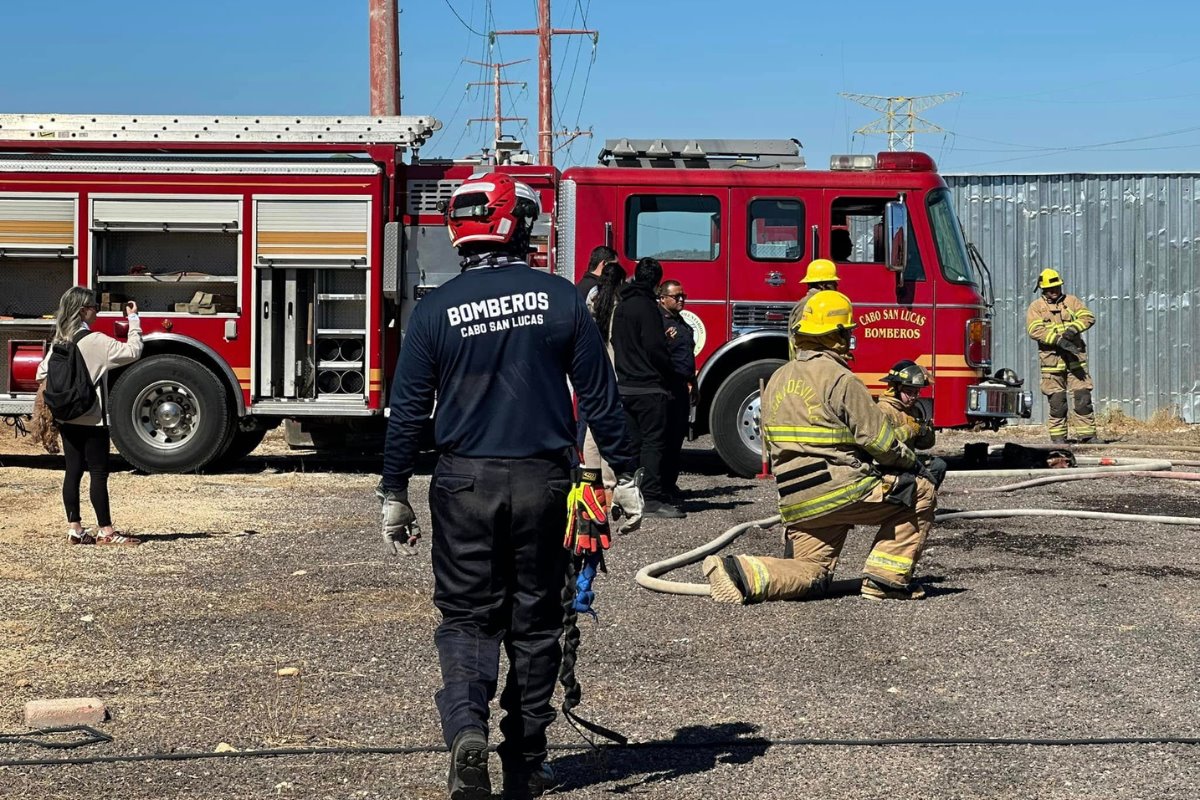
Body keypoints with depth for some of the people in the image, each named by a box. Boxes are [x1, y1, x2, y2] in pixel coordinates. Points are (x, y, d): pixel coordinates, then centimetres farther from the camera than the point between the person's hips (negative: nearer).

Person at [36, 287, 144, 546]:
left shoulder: (59, 342, 6)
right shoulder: (96, 342, -15)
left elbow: (42, 374, 8)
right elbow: (132, 351, -17)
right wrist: (134, 320, -8)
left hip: (66, 418, 7)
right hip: (92, 418, -7)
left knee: (73, 471, 9)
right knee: (99, 473, -3)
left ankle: (74, 528, 10)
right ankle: (105, 531, 0)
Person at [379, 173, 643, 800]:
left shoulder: (435, 310, -3)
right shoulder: (560, 299, -3)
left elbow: (408, 412, -1)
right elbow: (599, 396, 0)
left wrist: (394, 495, 8)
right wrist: (625, 475, 9)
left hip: (465, 483, 0)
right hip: (541, 480, 1)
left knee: (466, 616, 8)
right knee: (534, 621, 11)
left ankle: (467, 725, -18)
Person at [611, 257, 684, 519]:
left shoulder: (621, 307, 14)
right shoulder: (647, 306, -13)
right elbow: (655, 347, -18)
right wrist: (670, 374, -6)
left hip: (624, 386, 8)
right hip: (649, 387, -8)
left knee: (631, 444, 12)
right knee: (653, 443, -7)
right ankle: (652, 498, -10)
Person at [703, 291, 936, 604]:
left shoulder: (778, 379, 15)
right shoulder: (840, 379, -10)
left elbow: (772, 445, 20)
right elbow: (878, 439, -11)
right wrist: (911, 463, 8)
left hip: (795, 502, 7)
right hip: (841, 489, -7)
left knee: (810, 574, 13)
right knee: (919, 492, 7)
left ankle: (738, 570, -10)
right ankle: (886, 580, 4)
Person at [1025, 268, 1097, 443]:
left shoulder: (1071, 301, 12)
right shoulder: (1036, 307, 4)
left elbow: (1088, 317, 1)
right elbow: (1035, 330, -12)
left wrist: (1073, 329, -18)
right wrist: (1058, 340, -23)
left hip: (1075, 359, 2)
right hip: (1052, 360, -2)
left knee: (1083, 397, -4)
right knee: (1057, 402, 1)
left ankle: (1087, 434, -1)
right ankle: (1058, 437, 9)